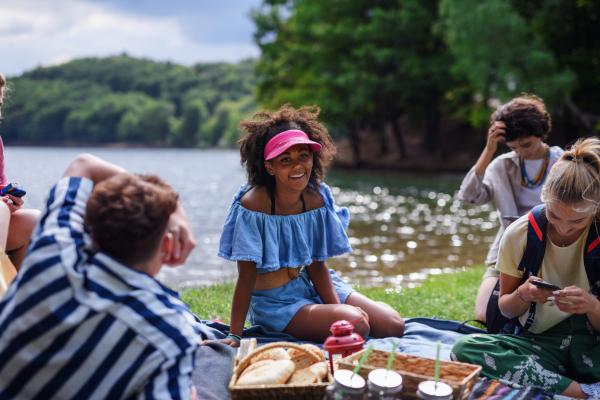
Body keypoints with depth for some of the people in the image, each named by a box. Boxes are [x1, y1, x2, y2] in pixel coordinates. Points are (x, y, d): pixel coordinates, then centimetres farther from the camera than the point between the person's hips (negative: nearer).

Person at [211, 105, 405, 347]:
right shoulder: (252, 204, -24)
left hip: (310, 285, 6)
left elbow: (317, 264, -2)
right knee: (356, 325, -25)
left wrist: (338, 308, -15)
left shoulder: (315, 198, -7)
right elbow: (246, 277, -20)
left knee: (394, 326, -4)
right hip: (274, 301, -5)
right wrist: (234, 335, -21)